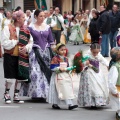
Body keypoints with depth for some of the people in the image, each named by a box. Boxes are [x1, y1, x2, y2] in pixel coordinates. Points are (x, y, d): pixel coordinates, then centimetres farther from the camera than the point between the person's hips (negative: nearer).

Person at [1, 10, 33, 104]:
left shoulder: (26, 30, 7)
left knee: (20, 77, 8)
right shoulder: (8, 28, -7)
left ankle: (16, 96, 22)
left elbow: (30, 42, 5)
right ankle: (7, 94, 19)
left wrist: (26, 48, -13)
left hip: (22, 56, 5)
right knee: (10, 77, -2)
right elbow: (5, 43, -13)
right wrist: (16, 42, -12)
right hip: (10, 56, -5)